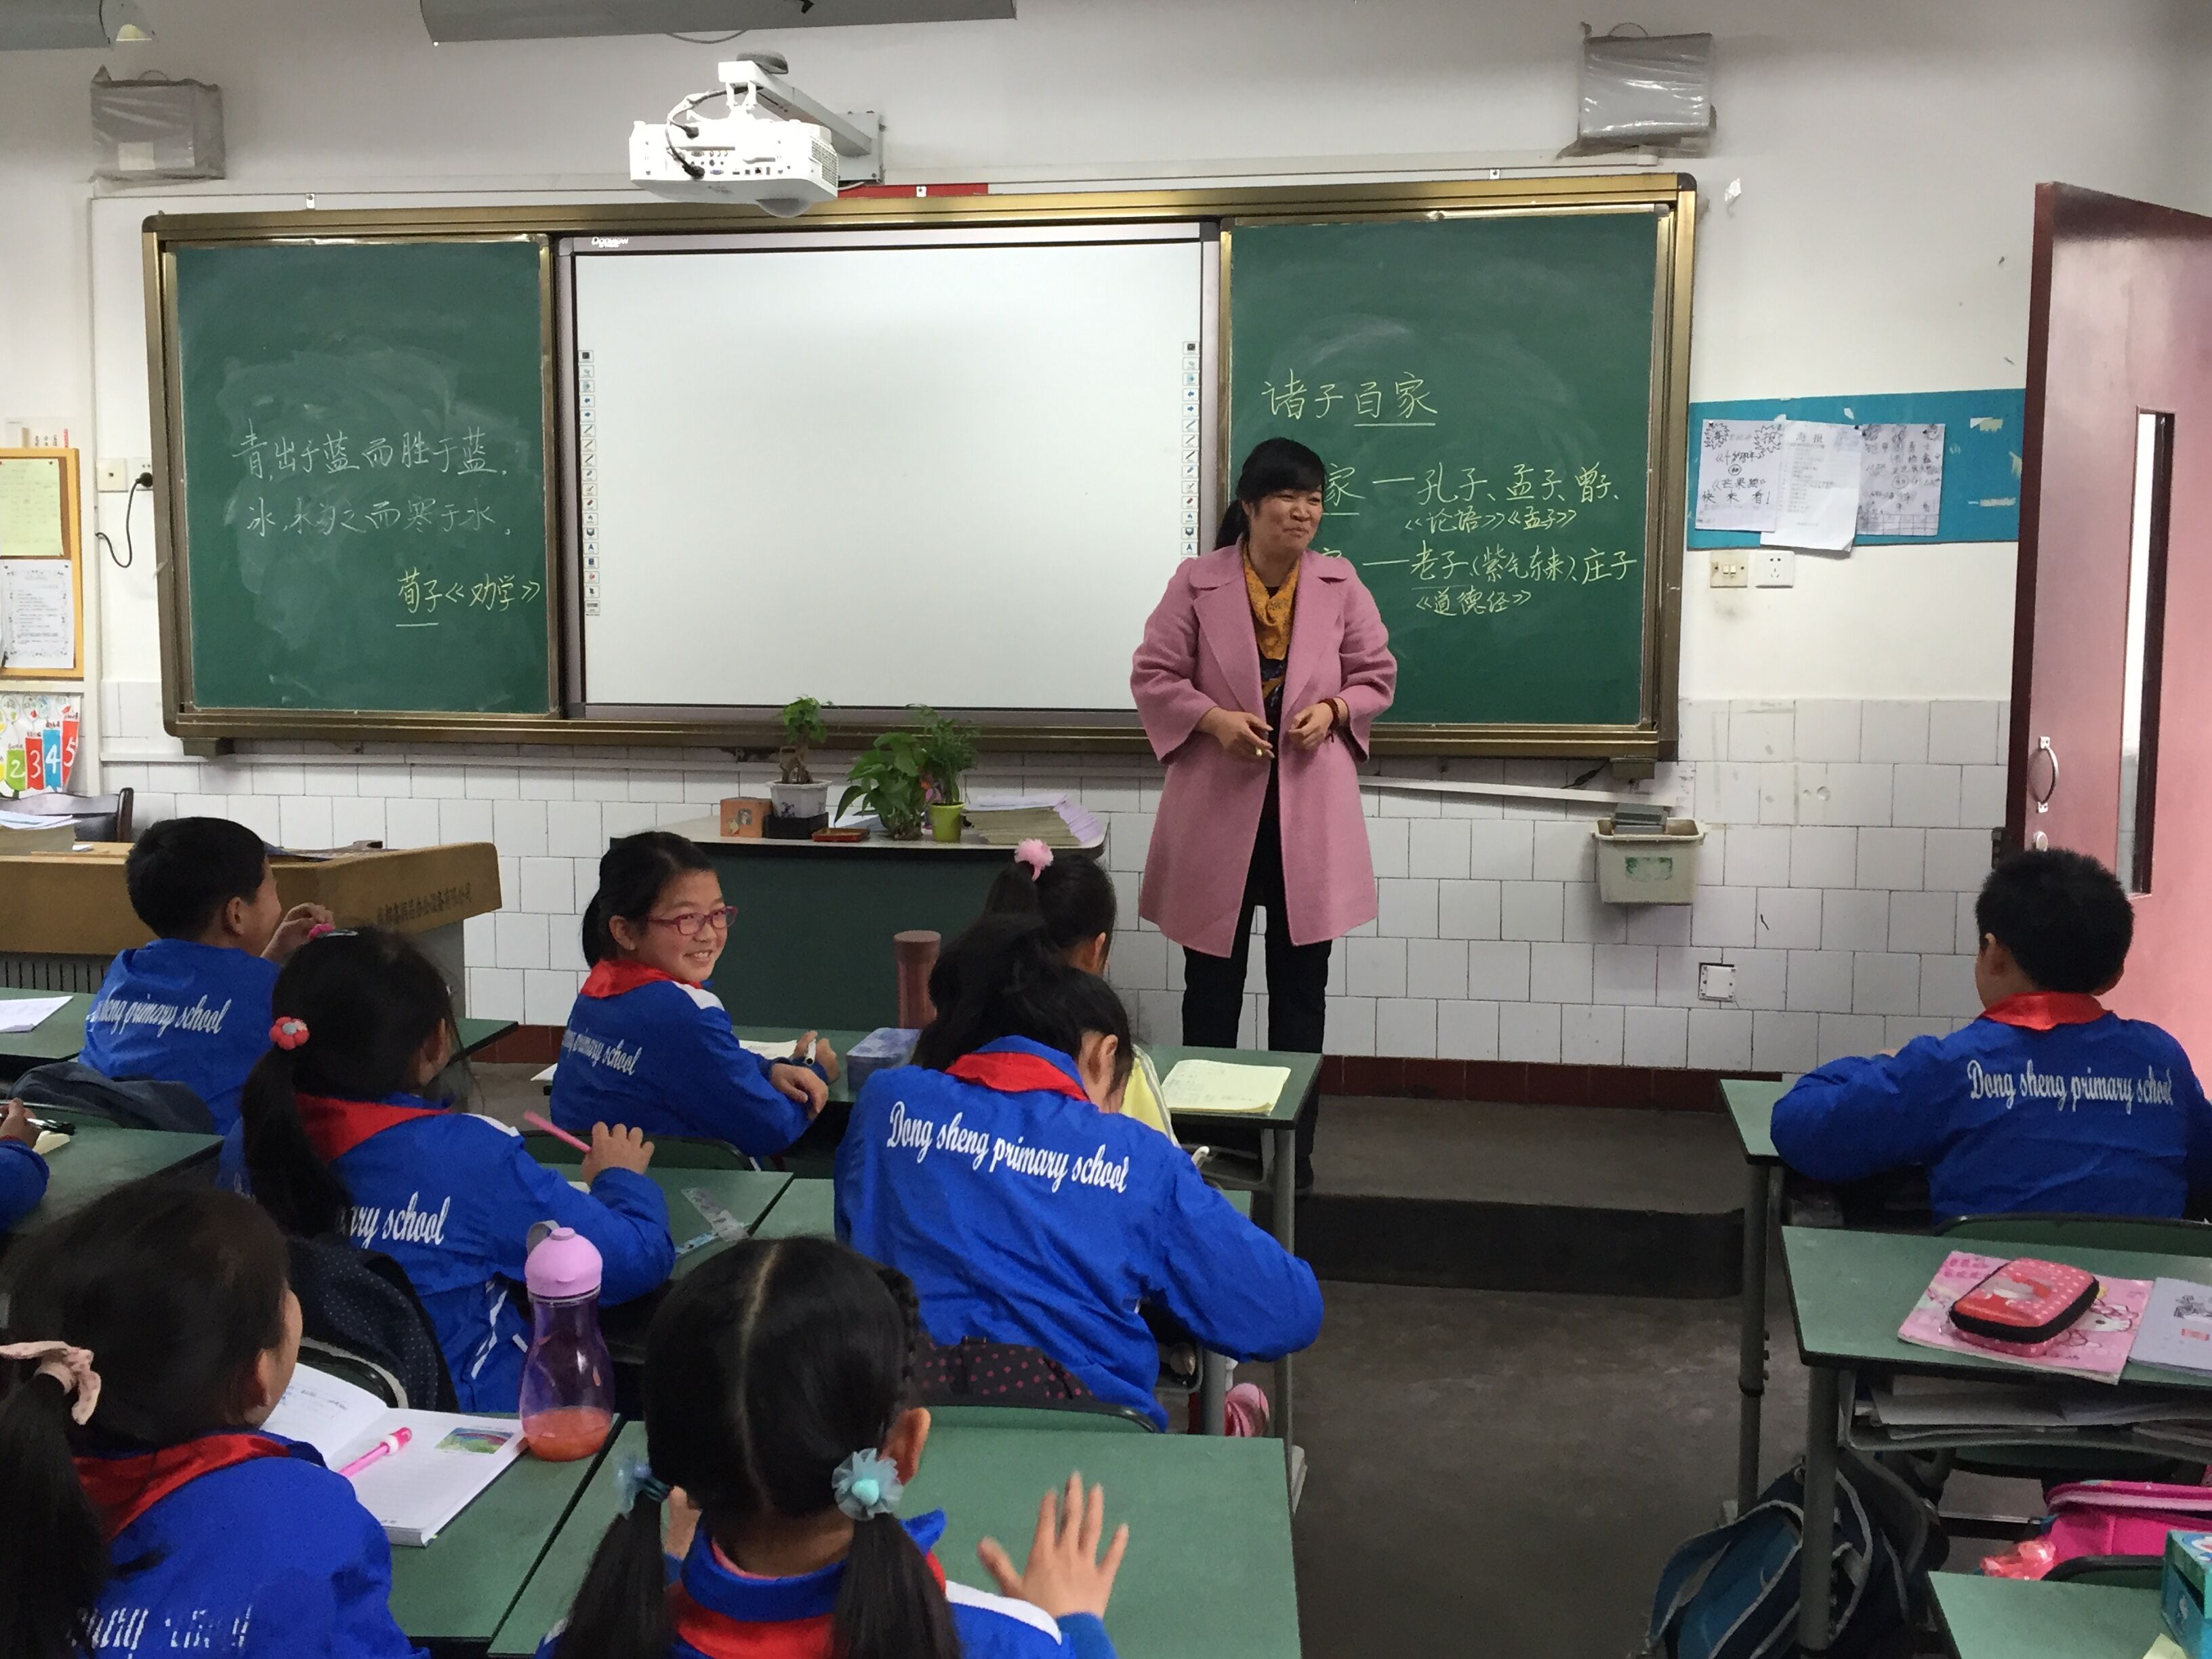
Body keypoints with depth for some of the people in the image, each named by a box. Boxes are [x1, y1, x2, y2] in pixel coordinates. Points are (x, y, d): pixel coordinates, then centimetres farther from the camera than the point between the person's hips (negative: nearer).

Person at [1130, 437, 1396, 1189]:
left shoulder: (1340, 584, 1)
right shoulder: (1197, 583, -5)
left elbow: (1377, 674, 7)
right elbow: (1153, 676, -2)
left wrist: (1331, 711, -13)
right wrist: (1214, 719, -18)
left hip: (1308, 809, 1)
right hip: (1218, 806, -1)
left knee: (1300, 984, 7)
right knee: (1212, 980, 8)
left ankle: (1292, 1146, 19)